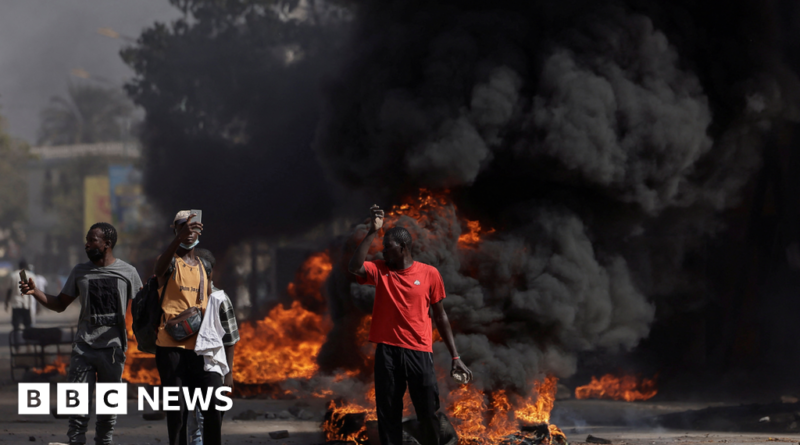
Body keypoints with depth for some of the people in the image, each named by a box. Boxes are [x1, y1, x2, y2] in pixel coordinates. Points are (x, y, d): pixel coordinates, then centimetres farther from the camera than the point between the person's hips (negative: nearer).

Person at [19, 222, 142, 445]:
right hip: (83, 347, 1)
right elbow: (60, 304, 12)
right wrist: (35, 291, -2)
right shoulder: (80, 271, 9)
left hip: (113, 348, -1)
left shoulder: (127, 272, 2)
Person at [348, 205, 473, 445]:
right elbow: (354, 267, -16)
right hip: (387, 352, 1)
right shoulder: (379, 271, 5)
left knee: (428, 414, -1)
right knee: (388, 415, 3)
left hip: (419, 352, -1)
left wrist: (455, 356, 5)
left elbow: (440, 316, 8)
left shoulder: (429, 274, 3)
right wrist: (373, 231, -18)